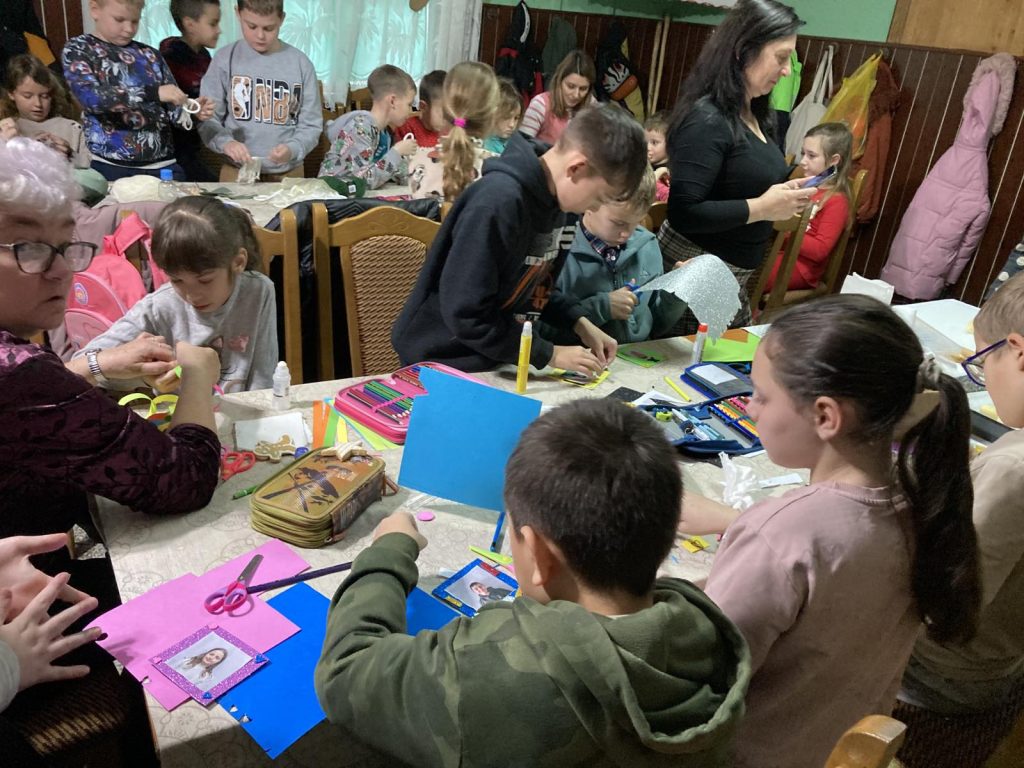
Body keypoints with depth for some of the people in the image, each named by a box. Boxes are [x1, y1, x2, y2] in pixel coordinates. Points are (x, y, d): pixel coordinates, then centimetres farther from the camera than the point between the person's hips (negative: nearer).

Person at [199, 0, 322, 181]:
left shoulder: (301, 63, -3)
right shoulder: (225, 59, -4)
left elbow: (311, 125, -1)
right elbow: (207, 118, -2)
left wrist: (292, 149, -21)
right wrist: (226, 142, -22)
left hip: (288, 173, 0)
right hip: (237, 171, 0)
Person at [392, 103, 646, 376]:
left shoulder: (550, 196, 0)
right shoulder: (497, 203, -28)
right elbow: (466, 315, -27)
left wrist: (578, 321, -2)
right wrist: (549, 354, -20)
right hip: (444, 363, -7)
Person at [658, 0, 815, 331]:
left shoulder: (756, 115, 8)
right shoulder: (707, 120, -20)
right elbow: (683, 213, -27)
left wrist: (785, 194, 2)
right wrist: (763, 207, -22)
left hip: (733, 276, 9)